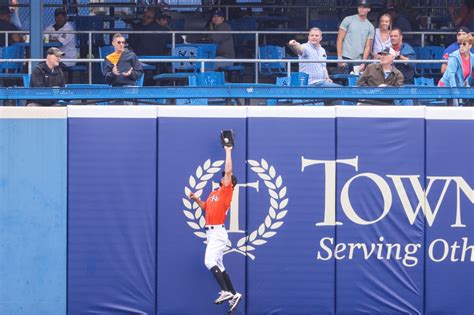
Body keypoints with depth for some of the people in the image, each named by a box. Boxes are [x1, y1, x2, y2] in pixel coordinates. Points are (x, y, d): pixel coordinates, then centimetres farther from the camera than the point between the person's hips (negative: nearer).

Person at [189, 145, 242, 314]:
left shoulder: (226, 191, -5)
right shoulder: (214, 193, 17)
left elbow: (228, 171, -12)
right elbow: (205, 206, 32)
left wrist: (228, 151, -3)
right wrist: (196, 199, 15)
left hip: (218, 232, -9)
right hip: (212, 232, 9)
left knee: (210, 261, -20)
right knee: (218, 266, 10)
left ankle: (225, 292, -22)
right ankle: (233, 294, 12)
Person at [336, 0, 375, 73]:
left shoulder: (370, 27, 10)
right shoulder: (348, 20, 4)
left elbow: (367, 47, 6)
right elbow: (340, 39, 1)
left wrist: (363, 63, -6)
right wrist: (339, 58, -8)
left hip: (359, 61, 2)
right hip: (345, 59, -2)